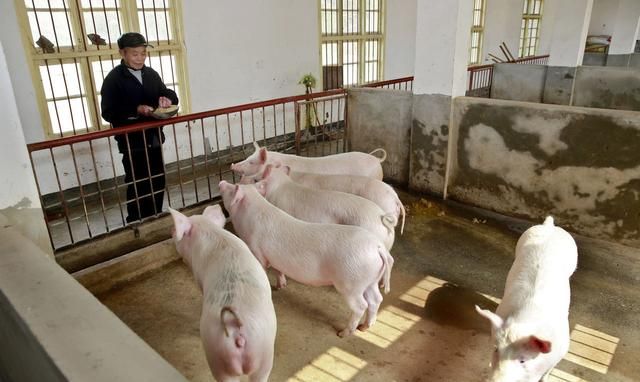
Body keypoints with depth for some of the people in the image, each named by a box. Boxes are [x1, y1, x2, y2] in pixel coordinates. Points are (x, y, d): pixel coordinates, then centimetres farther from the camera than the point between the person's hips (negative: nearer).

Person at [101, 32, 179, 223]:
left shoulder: (151, 74, 8)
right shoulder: (113, 79, -8)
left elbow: (168, 94, 15)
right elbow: (108, 113, -13)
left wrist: (167, 98, -10)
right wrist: (136, 110, -26)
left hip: (154, 139, 6)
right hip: (132, 143, -6)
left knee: (158, 182, 14)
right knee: (137, 186, 2)